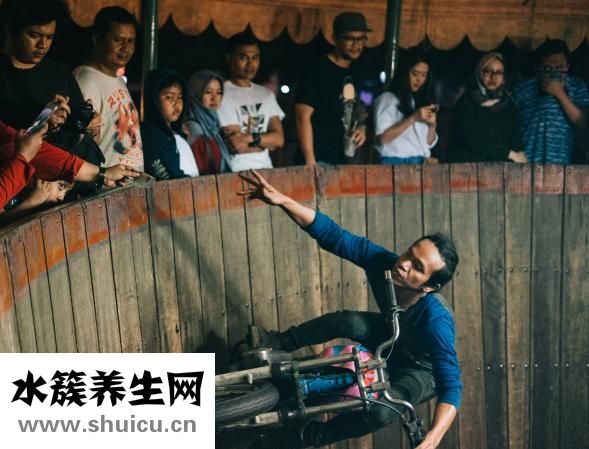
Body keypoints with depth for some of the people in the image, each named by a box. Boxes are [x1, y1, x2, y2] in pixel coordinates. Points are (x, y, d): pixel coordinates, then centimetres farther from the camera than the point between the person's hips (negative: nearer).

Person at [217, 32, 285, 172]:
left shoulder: (267, 94, 15)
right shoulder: (222, 94, -4)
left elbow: (279, 139, 5)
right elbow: (237, 146, -9)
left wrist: (250, 138, -11)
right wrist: (267, 141, 5)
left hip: (265, 170, 5)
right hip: (237, 173, -5)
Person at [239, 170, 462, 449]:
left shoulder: (436, 321, -41)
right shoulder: (382, 263, -30)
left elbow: (451, 386, -42)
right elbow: (333, 235, -31)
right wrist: (282, 201, -42)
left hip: (421, 370, -4)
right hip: (391, 340, 5)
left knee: (381, 412, -32)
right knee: (349, 322, -27)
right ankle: (278, 344, -3)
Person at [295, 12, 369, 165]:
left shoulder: (355, 75, 15)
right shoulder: (316, 72, -9)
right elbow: (303, 118, -15)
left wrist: (361, 128, 4)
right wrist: (310, 163, -22)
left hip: (344, 162, 8)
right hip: (320, 162, -8)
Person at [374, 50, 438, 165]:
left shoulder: (423, 100, 14)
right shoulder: (388, 99, 0)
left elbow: (429, 143, 15)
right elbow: (382, 138, -12)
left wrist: (432, 125, -4)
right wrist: (413, 119, -16)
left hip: (419, 163, 5)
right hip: (395, 163, -5)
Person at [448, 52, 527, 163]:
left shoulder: (509, 105, 15)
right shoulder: (466, 102, 1)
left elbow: (516, 139, 6)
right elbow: (473, 140, -10)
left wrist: (520, 154, -16)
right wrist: (509, 154, -10)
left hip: (501, 165, 4)